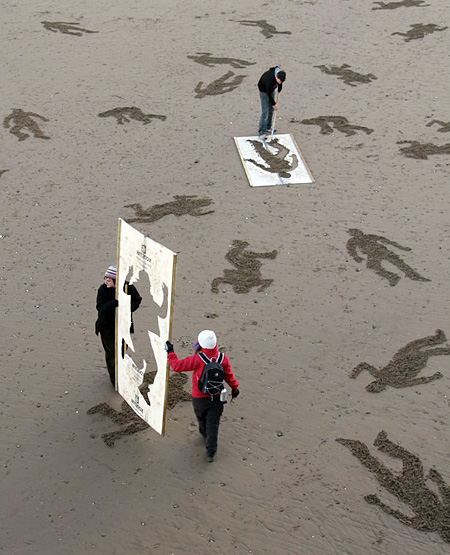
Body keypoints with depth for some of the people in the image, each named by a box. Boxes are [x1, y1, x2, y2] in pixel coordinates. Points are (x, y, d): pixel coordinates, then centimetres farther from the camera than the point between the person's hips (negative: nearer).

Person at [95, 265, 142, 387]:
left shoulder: (128, 287, -12)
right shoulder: (103, 289, -16)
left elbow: (137, 300, 2)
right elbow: (100, 307, -21)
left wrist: (129, 308, -19)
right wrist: (114, 303, -38)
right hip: (107, 326, -2)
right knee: (111, 352, 1)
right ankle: (114, 379, 14)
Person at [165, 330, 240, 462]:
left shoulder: (197, 359, -27)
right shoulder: (222, 358, -12)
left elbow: (177, 366, -21)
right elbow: (229, 375, 2)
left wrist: (170, 352, -6)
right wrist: (234, 387, 19)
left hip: (200, 398, -2)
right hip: (217, 397, 2)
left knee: (201, 418, 28)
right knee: (213, 424, 11)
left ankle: (204, 433, 56)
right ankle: (211, 453, 13)